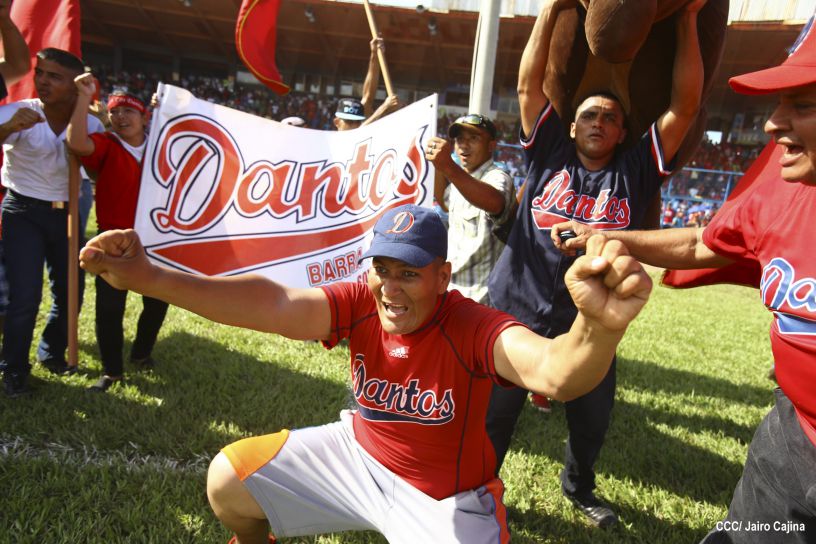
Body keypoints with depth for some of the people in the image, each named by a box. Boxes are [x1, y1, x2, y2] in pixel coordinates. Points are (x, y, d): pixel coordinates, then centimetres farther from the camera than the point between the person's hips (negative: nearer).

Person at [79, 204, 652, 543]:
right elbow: (277, 305, -34)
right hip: (360, 452, 4)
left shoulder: (474, 329, -30)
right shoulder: (361, 305, -18)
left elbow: (554, 372, -49)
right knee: (228, 480, 6)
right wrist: (150, 279, -47)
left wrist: (599, 331, -73)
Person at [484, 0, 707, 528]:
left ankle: (579, 486, 51)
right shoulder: (551, 153, 3)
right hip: (516, 314, -2)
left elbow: (685, 105, -2)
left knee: (592, 421, 22)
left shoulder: (636, 170, 4)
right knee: (494, 415, 10)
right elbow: (529, 82, -1)